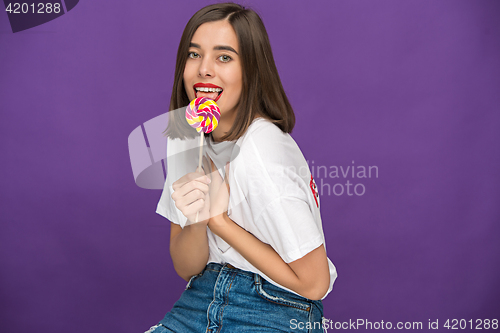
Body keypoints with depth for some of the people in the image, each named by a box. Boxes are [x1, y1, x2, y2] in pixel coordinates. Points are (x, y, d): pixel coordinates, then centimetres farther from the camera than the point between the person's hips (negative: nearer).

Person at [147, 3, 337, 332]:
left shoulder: (262, 156, -23)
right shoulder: (186, 138, -1)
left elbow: (313, 283, -17)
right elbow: (186, 268, 2)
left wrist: (217, 219, -16)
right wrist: (196, 220, -20)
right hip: (204, 297, 6)